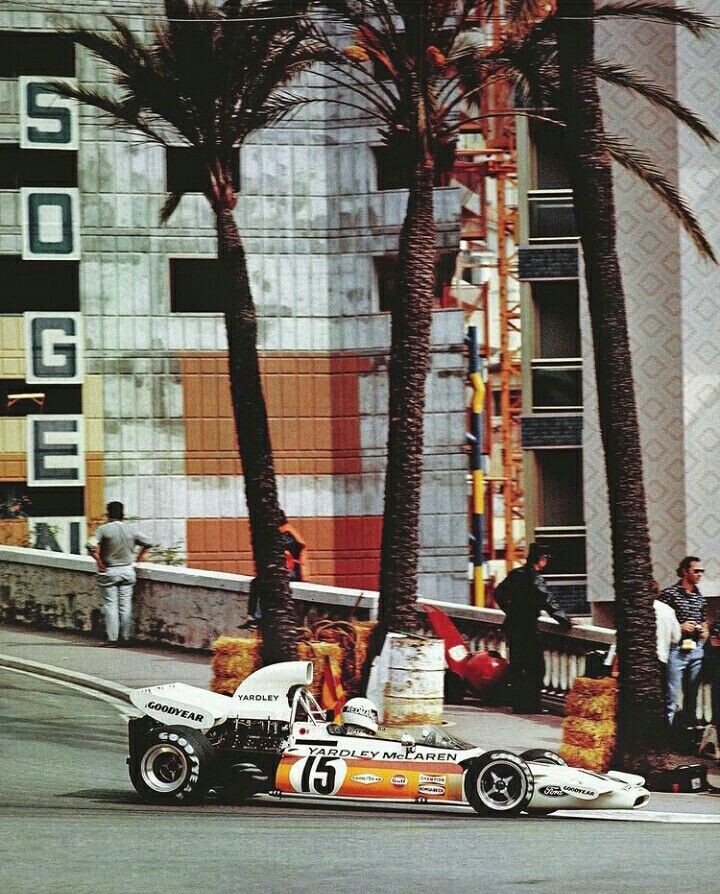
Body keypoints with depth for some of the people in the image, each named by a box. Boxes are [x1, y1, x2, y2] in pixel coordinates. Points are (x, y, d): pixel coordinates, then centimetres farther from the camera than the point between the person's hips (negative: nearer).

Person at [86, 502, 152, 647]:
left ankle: (112, 638, -2)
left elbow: (91, 546, -20)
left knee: (110, 604, 1)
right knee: (126, 604, 7)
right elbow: (148, 542, 6)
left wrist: (99, 562, -9)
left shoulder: (103, 529, -9)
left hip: (109, 571, -3)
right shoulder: (131, 529, 2)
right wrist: (139, 557, 17)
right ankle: (126, 637, 7)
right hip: (127, 570, 3)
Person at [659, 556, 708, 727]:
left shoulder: (699, 596, 15)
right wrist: (680, 627, -17)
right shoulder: (669, 594, -6)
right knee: (671, 696, -9)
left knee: (692, 695, 12)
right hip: (676, 649, -6)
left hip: (696, 649, 6)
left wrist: (705, 632, 6)